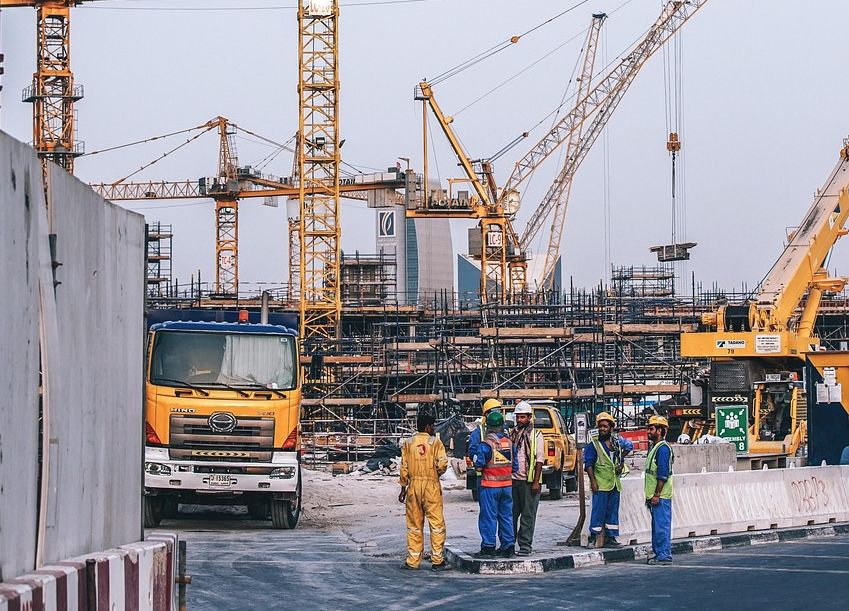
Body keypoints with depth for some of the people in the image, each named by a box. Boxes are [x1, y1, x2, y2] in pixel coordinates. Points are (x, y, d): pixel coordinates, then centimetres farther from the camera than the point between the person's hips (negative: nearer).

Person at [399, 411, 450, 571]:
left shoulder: (407, 443, 5)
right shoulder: (435, 442, -4)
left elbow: (404, 468, 4)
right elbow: (442, 463, -13)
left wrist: (403, 488, 11)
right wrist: (436, 474, 8)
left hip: (413, 485, 3)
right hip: (431, 486, -3)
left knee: (414, 524, 9)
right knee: (436, 523, 3)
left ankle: (413, 560, 9)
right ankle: (437, 560, 1)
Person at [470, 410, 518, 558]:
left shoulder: (485, 444, -13)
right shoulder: (509, 442, 4)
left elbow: (479, 464, -15)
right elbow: (515, 465, 9)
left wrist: (475, 459, 6)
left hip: (490, 485, -5)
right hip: (507, 485, 5)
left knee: (489, 517, 0)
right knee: (506, 516, 11)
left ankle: (488, 547, 0)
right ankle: (508, 547, 13)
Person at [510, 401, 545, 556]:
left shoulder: (535, 435, -2)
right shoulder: (513, 434, 14)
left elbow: (539, 460, -6)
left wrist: (536, 482, -13)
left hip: (528, 481, -5)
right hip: (513, 479, 5)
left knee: (528, 515, -2)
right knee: (511, 514, 7)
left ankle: (525, 546, -1)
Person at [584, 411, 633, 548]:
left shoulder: (617, 441, 8)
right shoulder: (593, 444, -5)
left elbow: (629, 446, 28)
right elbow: (588, 464, -7)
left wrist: (621, 459, 18)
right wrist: (593, 481, -14)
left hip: (615, 484, 5)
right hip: (600, 485, -5)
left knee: (613, 511, 9)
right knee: (598, 511, -8)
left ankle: (610, 538, 15)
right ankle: (592, 538, -2)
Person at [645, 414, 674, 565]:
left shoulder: (663, 448, -14)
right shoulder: (654, 448, 18)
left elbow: (663, 475, -19)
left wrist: (656, 495, -21)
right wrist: (649, 495, 21)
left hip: (661, 496, -10)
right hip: (655, 496, 10)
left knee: (662, 526, -8)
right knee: (657, 526, 12)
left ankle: (664, 555, -8)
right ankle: (658, 553, 17)